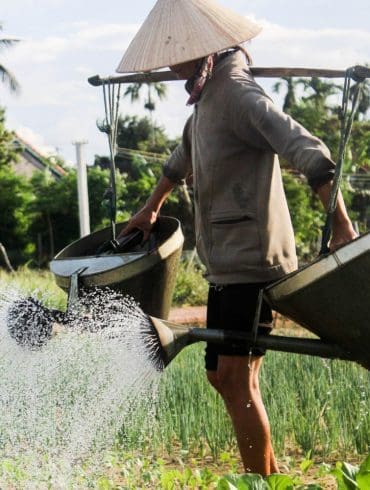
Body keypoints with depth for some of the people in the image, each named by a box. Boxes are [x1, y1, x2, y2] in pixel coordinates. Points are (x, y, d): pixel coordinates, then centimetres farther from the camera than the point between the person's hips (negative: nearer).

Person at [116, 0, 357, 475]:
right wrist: (151, 208, 45)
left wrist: (341, 226, -34)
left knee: (235, 375, -9)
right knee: (220, 373, 13)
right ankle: (270, 473, 21)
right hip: (226, 260, 10)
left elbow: (308, 152, -27)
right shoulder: (206, 97, 14)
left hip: (253, 258, -10)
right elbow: (184, 156, 34)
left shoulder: (238, 94, -17)